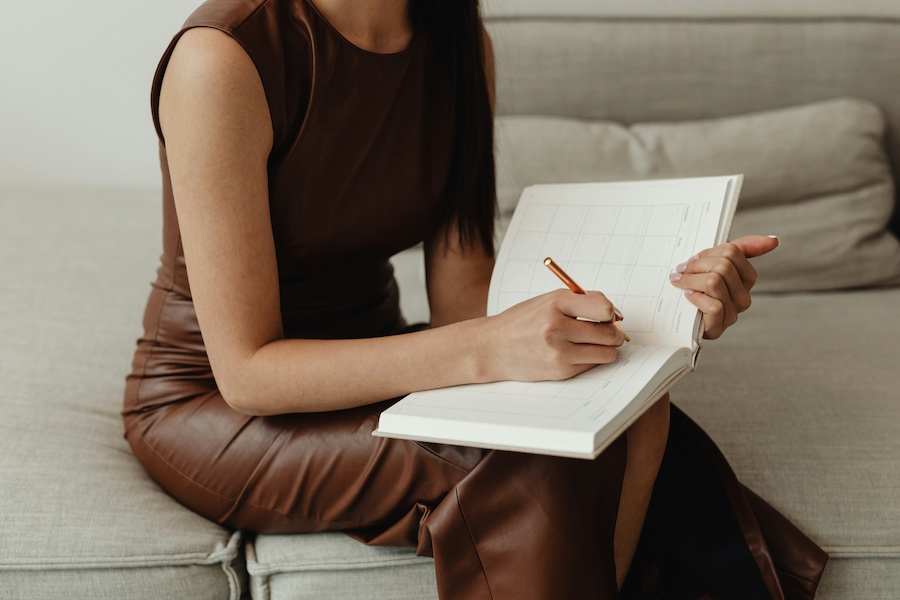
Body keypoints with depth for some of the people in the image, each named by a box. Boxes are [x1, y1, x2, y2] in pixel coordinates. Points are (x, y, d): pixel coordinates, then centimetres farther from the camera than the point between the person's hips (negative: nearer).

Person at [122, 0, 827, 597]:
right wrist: (489, 349, -36)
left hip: (368, 353, 6)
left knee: (634, 418, -21)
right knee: (533, 470, -29)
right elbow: (245, 370, -24)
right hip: (210, 400, -5)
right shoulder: (222, 57, -24)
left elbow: (464, 298, -6)